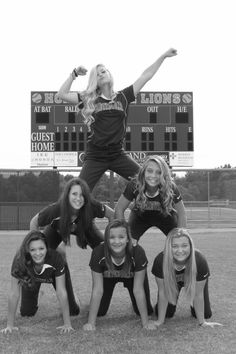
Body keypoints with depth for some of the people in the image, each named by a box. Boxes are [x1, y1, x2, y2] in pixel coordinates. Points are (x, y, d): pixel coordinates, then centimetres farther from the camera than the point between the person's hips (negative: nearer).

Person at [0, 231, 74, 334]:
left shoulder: (55, 258, -42)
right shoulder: (19, 260, -40)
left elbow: (61, 292, -35)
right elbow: (14, 293, -31)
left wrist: (67, 324, -34)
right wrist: (10, 325, -29)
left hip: (53, 275, -1)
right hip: (31, 279, 1)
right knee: (26, 313, 0)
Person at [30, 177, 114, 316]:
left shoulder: (92, 206, -39)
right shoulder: (55, 209, -40)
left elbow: (113, 215, -21)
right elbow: (34, 222, -21)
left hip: (85, 228, 1)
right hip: (57, 229, -1)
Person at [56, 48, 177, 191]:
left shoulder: (123, 97, 8)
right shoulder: (88, 99, 4)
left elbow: (146, 76, 8)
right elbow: (62, 94, -2)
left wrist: (163, 56, 8)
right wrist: (74, 74, -4)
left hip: (118, 154, 2)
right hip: (95, 156, -1)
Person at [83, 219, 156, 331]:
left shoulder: (138, 253, -38)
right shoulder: (98, 253, -37)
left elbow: (138, 289, -28)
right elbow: (97, 290, -28)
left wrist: (146, 322, -24)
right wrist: (91, 323, -27)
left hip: (131, 276, 0)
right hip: (107, 276, 0)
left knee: (147, 311, -5)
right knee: (99, 312, -6)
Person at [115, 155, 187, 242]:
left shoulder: (171, 188, -32)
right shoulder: (134, 185, -32)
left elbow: (181, 213, -18)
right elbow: (119, 209, -21)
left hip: (165, 217, 0)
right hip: (140, 217, 0)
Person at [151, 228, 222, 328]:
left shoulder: (200, 261, -40)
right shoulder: (160, 260, -38)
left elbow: (198, 294, -26)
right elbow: (162, 292, -25)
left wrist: (202, 322, -17)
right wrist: (160, 321, -18)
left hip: (193, 281, 0)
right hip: (171, 281, 0)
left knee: (206, 314, -2)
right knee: (166, 313, -5)